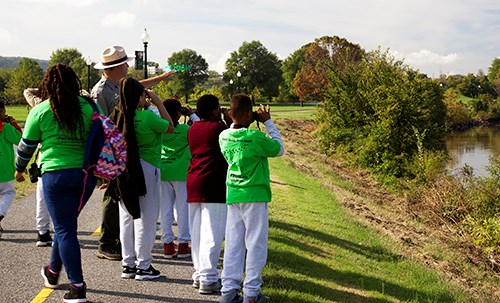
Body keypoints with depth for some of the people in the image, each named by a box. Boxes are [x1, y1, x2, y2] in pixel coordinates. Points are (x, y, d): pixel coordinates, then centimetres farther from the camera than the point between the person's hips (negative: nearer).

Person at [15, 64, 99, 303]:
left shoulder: (40, 111, -1)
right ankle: (53, 272, 38)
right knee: (65, 225, 21)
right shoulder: (87, 107, 6)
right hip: (86, 174, 4)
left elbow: (27, 145, 8)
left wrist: (20, 169, 25)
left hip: (56, 174, -4)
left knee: (65, 230, 0)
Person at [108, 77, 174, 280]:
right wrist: (158, 102, 2)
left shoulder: (119, 116, 2)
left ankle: (128, 265, 18)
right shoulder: (147, 117, -16)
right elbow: (170, 127, -1)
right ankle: (143, 266, 6)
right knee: (145, 218, 2)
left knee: (127, 218, 13)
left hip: (124, 170, 6)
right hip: (145, 169, -6)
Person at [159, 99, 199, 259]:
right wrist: (192, 115, 7)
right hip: (181, 173, -3)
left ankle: (168, 245, 10)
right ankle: (183, 244, 8)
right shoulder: (185, 130, -10)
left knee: (165, 209, 8)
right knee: (183, 208, 5)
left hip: (163, 172, 3)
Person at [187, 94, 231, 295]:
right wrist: (229, 122, 8)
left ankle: (199, 274, 20)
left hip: (193, 183, 8)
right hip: (213, 184, -8)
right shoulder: (218, 128, -9)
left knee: (197, 233, 13)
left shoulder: (193, 129, 14)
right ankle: (208, 279, -6)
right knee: (212, 234, -6)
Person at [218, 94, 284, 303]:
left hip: (233, 195, 6)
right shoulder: (256, 137, -16)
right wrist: (268, 123, 4)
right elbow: (279, 149, -1)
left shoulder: (224, 136, 0)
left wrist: (233, 122, 13)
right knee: (255, 243, 2)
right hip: (255, 195, -6)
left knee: (233, 243, 9)